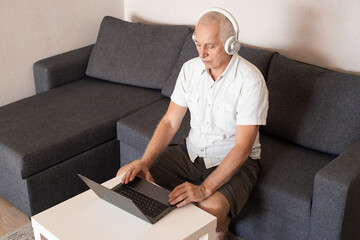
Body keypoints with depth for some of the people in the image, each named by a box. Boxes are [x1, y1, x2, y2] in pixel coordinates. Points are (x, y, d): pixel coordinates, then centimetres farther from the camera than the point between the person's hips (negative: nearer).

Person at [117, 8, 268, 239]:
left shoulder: (250, 79, -22)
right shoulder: (191, 68, -3)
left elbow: (242, 146, -25)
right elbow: (170, 122, -3)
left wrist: (205, 189, -35)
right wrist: (145, 161, -19)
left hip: (232, 161, -5)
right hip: (191, 151, 6)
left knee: (211, 208, -36)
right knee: (127, 176, -8)